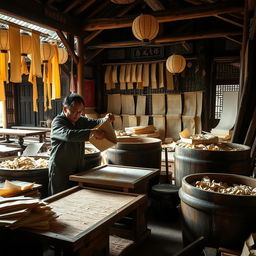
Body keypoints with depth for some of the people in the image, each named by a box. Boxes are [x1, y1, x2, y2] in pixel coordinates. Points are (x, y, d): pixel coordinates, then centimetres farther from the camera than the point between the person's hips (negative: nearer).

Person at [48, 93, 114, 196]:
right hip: (61, 171, -6)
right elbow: (68, 134, -32)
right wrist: (92, 132, -37)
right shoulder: (57, 122, -13)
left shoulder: (81, 120, 10)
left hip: (78, 168, 7)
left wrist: (106, 119, -14)